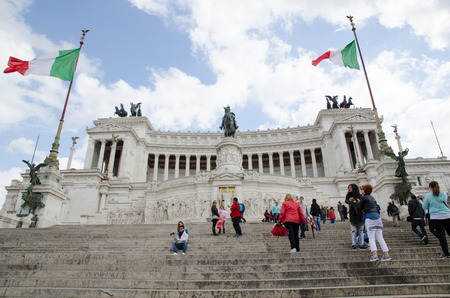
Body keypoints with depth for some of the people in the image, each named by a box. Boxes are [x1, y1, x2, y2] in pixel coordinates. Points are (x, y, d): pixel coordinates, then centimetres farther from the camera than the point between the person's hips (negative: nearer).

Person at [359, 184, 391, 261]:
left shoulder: (363, 197, 0)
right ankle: (386, 255, -1)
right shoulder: (372, 197, 22)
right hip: (377, 216, 7)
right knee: (380, 237, 7)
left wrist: (358, 203, 29)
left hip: (370, 217, -7)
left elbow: (360, 208, 7)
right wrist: (360, 202, 32)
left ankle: (375, 255, -18)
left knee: (371, 238, -6)